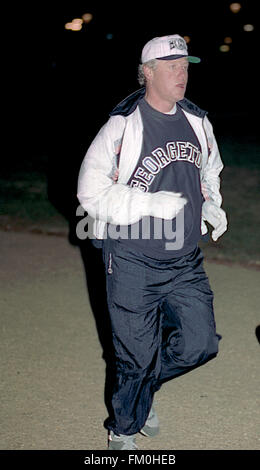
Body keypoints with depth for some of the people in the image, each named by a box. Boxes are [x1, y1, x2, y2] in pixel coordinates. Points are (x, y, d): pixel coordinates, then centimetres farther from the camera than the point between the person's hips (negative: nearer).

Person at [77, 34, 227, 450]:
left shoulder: (198, 122, 6)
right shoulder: (122, 125, -13)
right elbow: (91, 192, -14)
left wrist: (211, 205, 6)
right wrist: (150, 203, -20)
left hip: (187, 263, 6)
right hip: (133, 263, -5)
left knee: (201, 344, 3)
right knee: (138, 357, 3)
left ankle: (141, 388, 32)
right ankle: (122, 429, 30)